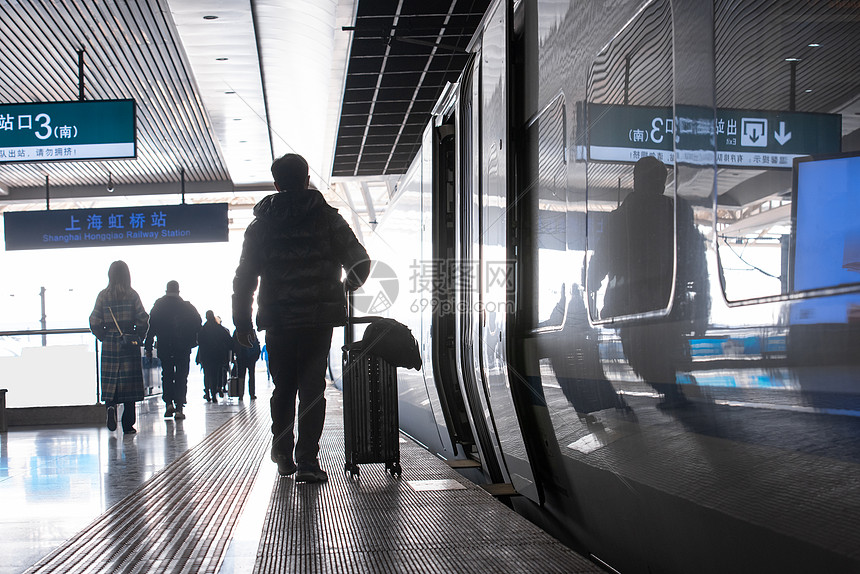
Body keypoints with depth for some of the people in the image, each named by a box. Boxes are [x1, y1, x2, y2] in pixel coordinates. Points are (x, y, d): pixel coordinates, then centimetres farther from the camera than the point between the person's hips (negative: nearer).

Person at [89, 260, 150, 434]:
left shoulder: (103, 295, -1)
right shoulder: (132, 295, -5)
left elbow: (94, 322, -1)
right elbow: (143, 321, -7)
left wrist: (104, 337, 12)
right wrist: (137, 337, 7)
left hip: (109, 345, 1)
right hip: (129, 346, -1)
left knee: (110, 380, 11)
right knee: (129, 381, 3)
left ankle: (110, 405, -17)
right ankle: (128, 424, 4)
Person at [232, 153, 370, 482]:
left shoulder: (261, 225, 7)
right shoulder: (327, 218, 2)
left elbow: (244, 278, 6)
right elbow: (359, 263, 0)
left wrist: (242, 322, 12)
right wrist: (347, 287, 21)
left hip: (277, 322, 2)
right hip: (318, 319, -2)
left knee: (282, 389, 15)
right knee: (312, 389, 0)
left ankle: (283, 456, 20)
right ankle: (306, 461, -6)